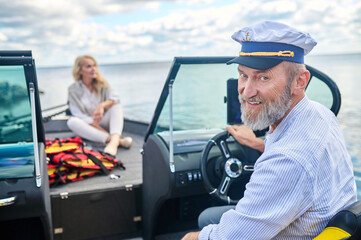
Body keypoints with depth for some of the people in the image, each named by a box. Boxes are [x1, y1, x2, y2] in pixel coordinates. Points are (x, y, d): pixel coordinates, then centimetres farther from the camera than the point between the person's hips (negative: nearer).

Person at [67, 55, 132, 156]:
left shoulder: (102, 83, 4)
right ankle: (118, 140, -50)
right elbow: (79, 115, -14)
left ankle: (114, 141, -51)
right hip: (88, 126, -2)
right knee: (72, 121, -33)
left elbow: (115, 98, -13)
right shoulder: (73, 90, -4)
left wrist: (102, 105, -37)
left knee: (116, 105, -23)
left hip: (103, 122, 2)